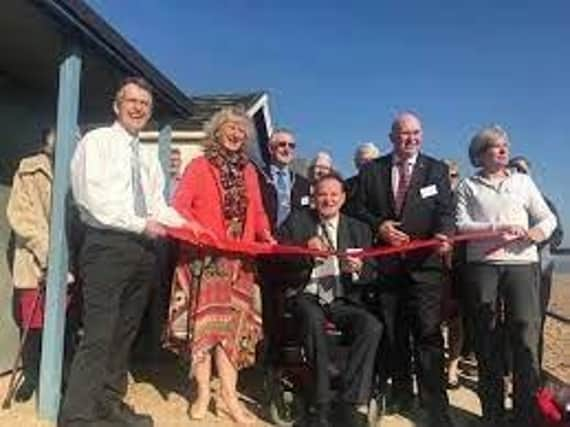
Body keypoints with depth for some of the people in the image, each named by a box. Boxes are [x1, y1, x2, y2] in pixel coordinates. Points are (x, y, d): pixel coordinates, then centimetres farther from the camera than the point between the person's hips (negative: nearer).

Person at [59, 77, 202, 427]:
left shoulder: (148, 159, 20)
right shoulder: (97, 141, 0)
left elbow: (158, 205, 16)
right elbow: (92, 197, -12)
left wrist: (188, 225, 1)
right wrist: (140, 225, -16)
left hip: (144, 249, 7)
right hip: (107, 245, -7)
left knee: (125, 333, 12)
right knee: (99, 336, -9)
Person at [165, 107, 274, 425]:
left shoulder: (248, 171, 14)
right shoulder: (199, 166, 2)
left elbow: (257, 212, 11)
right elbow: (179, 205, -6)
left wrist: (266, 236, -7)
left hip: (239, 258, 4)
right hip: (204, 255, -4)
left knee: (234, 321, 3)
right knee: (204, 320, 0)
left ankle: (228, 394, 9)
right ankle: (203, 393, 9)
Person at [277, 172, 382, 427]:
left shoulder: (359, 230, 13)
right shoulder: (296, 222, 9)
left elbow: (371, 275, 7)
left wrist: (359, 269, -17)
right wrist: (304, 250, -18)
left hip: (342, 300, 2)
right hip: (306, 295, -2)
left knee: (372, 326, -27)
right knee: (314, 319, -36)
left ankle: (352, 406, -16)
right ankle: (321, 406, -22)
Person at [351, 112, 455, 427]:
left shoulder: (437, 169, 8)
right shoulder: (371, 170, 10)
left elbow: (446, 210, -1)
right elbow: (358, 208, 7)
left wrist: (444, 234, -21)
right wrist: (378, 226, -11)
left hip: (424, 262, -2)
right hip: (385, 262, 2)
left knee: (428, 333, -7)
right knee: (393, 333, 12)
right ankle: (401, 392, 29)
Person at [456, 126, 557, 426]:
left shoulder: (522, 181, 17)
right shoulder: (468, 186, 11)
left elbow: (548, 217, 13)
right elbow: (461, 225, -1)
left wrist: (540, 230, -9)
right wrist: (497, 228, -14)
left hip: (521, 262, 1)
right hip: (482, 265, -1)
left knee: (526, 339, -8)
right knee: (487, 340, 4)